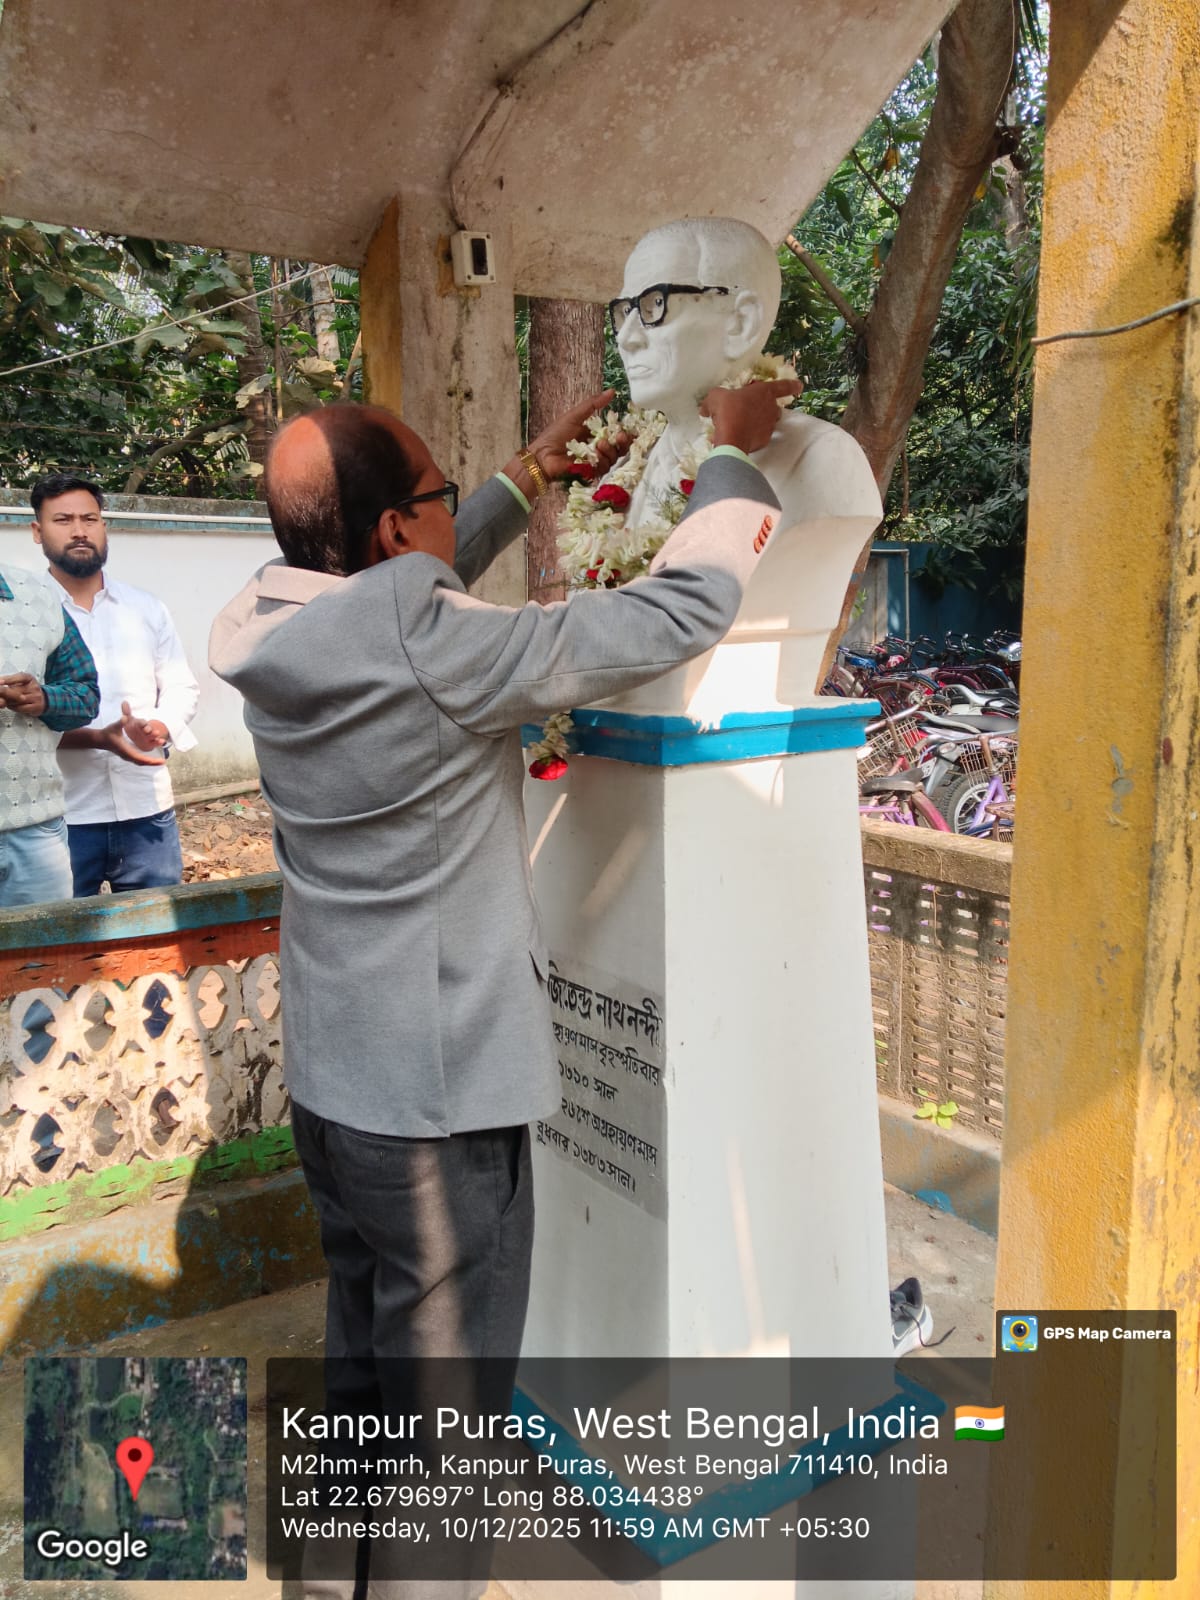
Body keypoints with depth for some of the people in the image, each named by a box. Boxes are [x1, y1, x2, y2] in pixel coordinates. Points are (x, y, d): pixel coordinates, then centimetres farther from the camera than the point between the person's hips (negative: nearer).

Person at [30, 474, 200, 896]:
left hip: (148, 809, 3)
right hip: (61, 816, -3)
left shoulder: (147, 608, 11)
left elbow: (182, 687, 12)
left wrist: (161, 727, -11)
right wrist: (97, 739, -21)